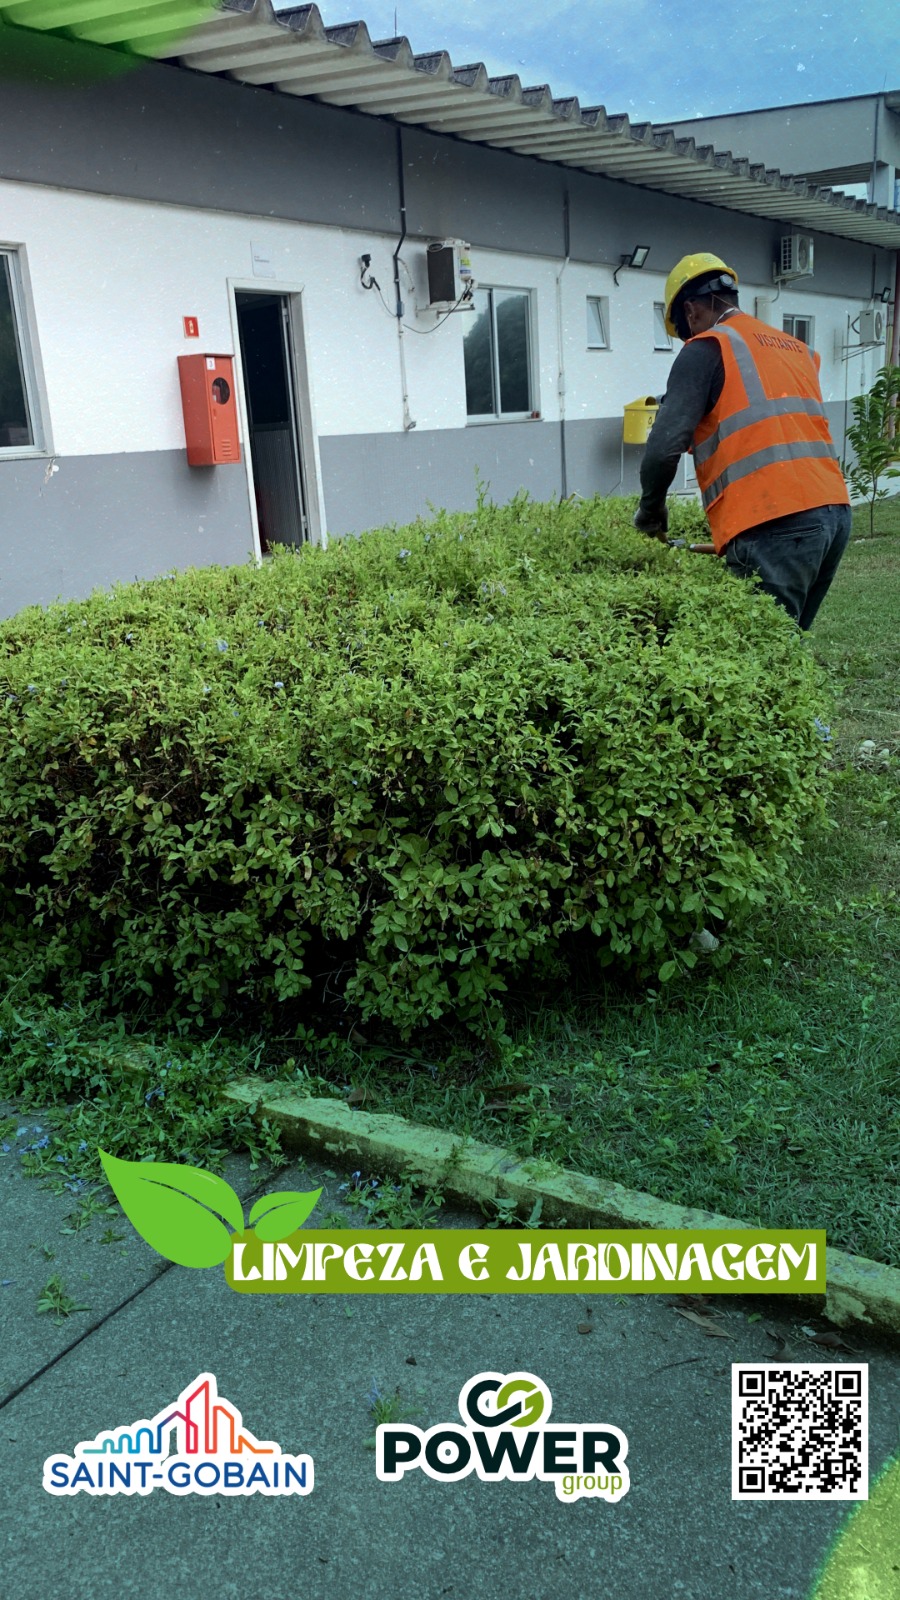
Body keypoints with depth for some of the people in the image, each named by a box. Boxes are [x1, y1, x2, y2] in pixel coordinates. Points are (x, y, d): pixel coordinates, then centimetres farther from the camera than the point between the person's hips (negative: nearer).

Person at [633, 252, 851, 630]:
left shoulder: (707, 348, 1)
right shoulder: (796, 348, 25)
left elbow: (666, 443, -10)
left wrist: (651, 509, 7)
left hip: (775, 524, -8)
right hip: (834, 512, 8)